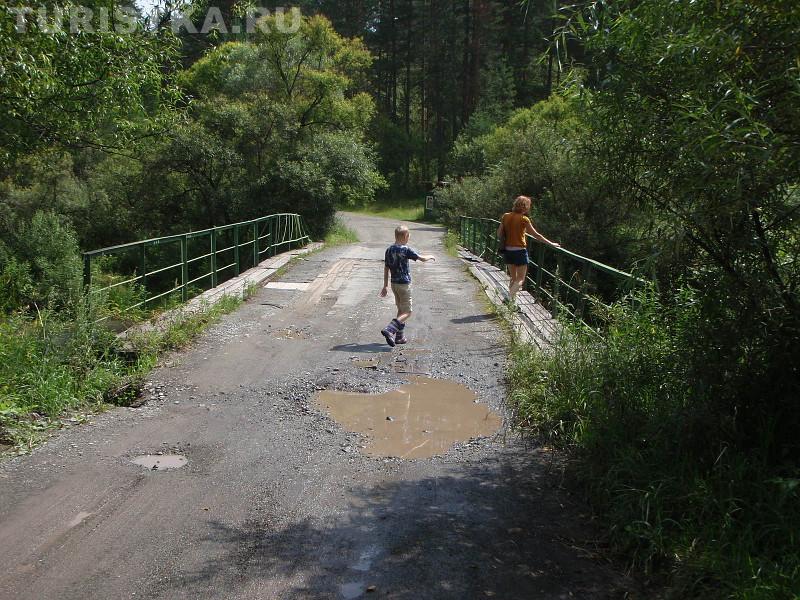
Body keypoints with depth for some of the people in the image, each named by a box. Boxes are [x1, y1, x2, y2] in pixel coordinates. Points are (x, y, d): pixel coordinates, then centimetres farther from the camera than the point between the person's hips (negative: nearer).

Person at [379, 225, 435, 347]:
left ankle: (400, 337, 19)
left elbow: (386, 269, 9)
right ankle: (389, 330, -19)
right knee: (407, 312, -3)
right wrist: (430, 257, 11)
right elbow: (422, 259, -11)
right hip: (404, 284, -7)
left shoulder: (389, 250, 5)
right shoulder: (405, 250, -15)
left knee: (401, 310, 17)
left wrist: (385, 286, 15)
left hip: (394, 283, 7)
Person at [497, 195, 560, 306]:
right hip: (520, 251, -5)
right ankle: (510, 297, -18)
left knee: (513, 278, 18)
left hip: (508, 251, 5)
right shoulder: (523, 219, -12)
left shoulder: (506, 217, 1)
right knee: (520, 279, 5)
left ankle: (511, 302, 18)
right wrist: (551, 243, -1)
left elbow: (499, 234, 4)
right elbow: (536, 235, -9)